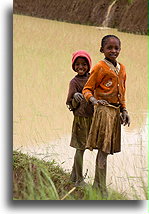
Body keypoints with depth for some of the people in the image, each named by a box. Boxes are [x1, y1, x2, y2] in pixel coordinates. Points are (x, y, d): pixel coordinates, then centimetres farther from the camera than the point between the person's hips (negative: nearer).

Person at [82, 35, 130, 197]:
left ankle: (97, 185, 18)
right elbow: (87, 89, -7)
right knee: (103, 150, -9)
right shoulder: (100, 67, -7)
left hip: (115, 112, 7)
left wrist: (124, 110, 14)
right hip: (103, 110, -7)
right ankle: (102, 189, -8)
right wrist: (93, 100, -26)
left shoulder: (121, 68, 14)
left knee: (105, 149, 11)